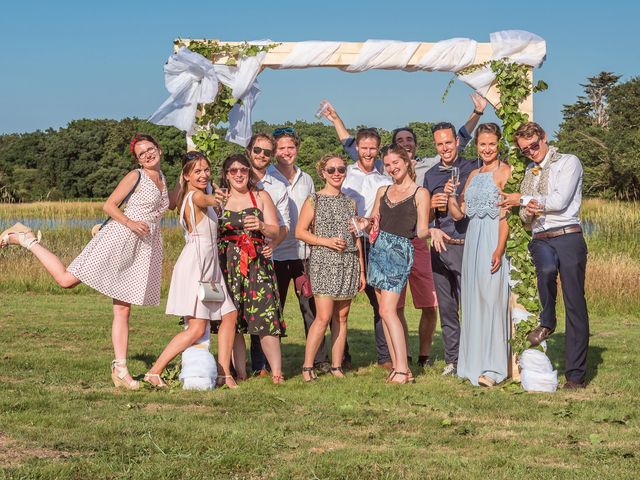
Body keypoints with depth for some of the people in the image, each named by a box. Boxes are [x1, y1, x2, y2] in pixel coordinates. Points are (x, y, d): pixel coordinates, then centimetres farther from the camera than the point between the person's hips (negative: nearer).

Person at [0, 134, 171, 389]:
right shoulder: (135, 176, -4)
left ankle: (120, 368, 3)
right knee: (66, 279, -9)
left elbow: (171, 204, 35)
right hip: (118, 237, -6)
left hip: (144, 248, 6)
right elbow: (108, 205, -9)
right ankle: (26, 239, 9)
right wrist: (129, 222, -23)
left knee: (123, 310, 4)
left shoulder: (161, 178, 17)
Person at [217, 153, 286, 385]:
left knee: (265, 315, -10)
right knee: (232, 321, -3)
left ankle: (277, 372, -7)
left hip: (257, 263, 0)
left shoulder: (261, 197, 14)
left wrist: (261, 226, -11)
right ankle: (240, 372, 3)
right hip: (227, 263, 1)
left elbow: (275, 231, 7)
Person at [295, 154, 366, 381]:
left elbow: (357, 238, 16)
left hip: (348, 264, 5)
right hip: (323, 262, -4)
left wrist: (362, 271, 13)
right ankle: (307, 366, -5)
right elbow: (300, 232, -2)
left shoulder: (350, 202, 14)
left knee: (341, 317, 5)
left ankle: (337, 366, 10)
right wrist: (326, 241, -15)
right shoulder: (314, 200, 1)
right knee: (323, 317, -12)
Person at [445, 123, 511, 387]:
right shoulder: (474, 175, 17)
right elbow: (458, 214, 18)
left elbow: (506, 215, -13)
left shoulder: (505, 172, -5)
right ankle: (475, 363, 15)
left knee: (492, 301, -8)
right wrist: (450, 196, -1)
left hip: (493, 243, -7)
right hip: (472, 242, 7)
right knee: (473, 302, 8)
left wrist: (499, 249, -21)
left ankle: (493, 368, -5)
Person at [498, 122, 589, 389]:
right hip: (540, 239, 4)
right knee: (547, 267, -35)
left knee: (575, 305, -5)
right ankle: (547, 322, -11)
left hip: (568, 237, -3)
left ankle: (575, 374, -2)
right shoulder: (528, 172, 23)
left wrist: (521, 199, -2)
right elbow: (525, 216, 24)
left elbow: (559, 201, -9)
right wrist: (527, 210, 0)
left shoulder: (569, 163, 4)